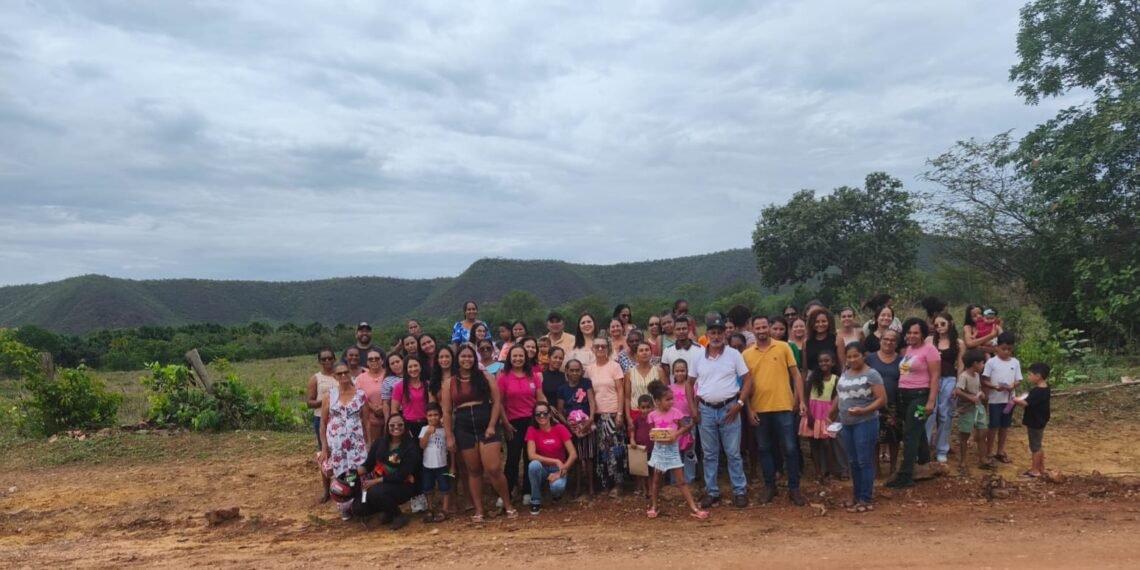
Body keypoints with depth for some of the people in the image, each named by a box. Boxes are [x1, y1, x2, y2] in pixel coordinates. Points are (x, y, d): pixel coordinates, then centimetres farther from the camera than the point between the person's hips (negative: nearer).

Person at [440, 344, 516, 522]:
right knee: (473, 471, 9)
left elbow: (497, 401, 0)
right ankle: (478, 511, 17)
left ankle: (508, 506, 7)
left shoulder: (485, 376, 4)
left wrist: (492, 426, -9)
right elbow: (447, 412, 6)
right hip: (464, 429, 2)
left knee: (494, 469, -9)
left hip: (487, 426, -2)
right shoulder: (449, 383, 7)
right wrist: (449, 436, 0)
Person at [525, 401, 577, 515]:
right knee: (534, 465, -34)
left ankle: (556, 493, 8)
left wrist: (561, 472, -20)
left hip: (558, 469, -1)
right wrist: (555, 461, -26)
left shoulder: (560, 428, -11)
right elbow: (531, 455, -22)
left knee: (557, 487, -34)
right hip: (542, 468, 1)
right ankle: (536, 501, -12)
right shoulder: (532, 430, -10)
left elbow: (573, 454, -13)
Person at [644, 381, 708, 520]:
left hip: (672, 449, -1)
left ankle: (694, 508, -3)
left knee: (682, 481, -3)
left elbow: (685, 427, -5)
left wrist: (677, 433, -22)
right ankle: (653, 507, 26)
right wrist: (657, 437, -17)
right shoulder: (652, 416, -5)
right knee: (657, 480, 14)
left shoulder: (675, 412, -8)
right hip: (659, 449, 1)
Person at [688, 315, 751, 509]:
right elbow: (690, 383, 11)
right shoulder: (698, 357, 3)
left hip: (728, 409, -2)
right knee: (709, 454, 10)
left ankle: (739, 491, 15)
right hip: (706, 410, 2)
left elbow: (747, 380, -2)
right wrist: (692, 407, 3)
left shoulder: (733, 354, -3)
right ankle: (712, 492, 19)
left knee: (733, 453, 4)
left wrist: (739, 403, -10)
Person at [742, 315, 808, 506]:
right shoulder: (746, 354, 3)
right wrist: (748, 409, 0)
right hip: (759, 409, 2)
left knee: (790, 448, 2)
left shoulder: (783, 347, 0)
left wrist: (801, 400, -4)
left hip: (784, 407, -2)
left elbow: (796, 375, 2)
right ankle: (769, 486, 24)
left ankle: (794, 488, 14)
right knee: (764, 449, 11)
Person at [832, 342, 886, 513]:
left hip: (865, 423, -7)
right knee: (853, 462, 13)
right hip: (846, 424, 7)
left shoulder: (871, 374, -11)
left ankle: (866, 500, 4)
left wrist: (863, 410, -26)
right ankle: (857, 497, 22)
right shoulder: (845, 374, 10)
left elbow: (882, 399, -15)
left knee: (864, 462, -2)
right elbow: (840, 396, 20)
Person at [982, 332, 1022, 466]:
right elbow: (984, 381, -8)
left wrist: (1013, 386, -17)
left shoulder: (1015, 362, 3)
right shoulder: (991, 362, -8)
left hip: (1009, 399, 4)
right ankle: (988, 452, 12)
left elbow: (1018, 380, 4)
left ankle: (1000, 451, 25)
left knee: (1004, 426, 13)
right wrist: (995, 386, -24)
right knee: (993, 426, 1)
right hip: (995, 399, -4)